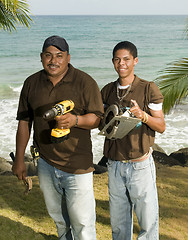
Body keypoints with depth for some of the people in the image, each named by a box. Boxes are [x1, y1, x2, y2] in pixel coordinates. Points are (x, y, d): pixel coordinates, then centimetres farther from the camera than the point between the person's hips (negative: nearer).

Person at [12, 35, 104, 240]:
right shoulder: (31, 83, 4)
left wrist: (75, 120, -29)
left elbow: (97, 118, -8)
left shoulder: (85, 82, -7)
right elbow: (24, 122, 8)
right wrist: (19, 160, 8)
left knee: (82, 222, 0)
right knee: (58, 218, 20)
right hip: (45, 164, 4)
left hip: (77, 165, -4)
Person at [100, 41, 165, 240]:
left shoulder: (149, 89, -5)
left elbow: (161, 127, -5)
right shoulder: (107, 91, 8)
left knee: (148, 220, 2)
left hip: (140, 165, -4)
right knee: (118, 222, 13)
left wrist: (142, 115, -23)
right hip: (114, 164, 4)